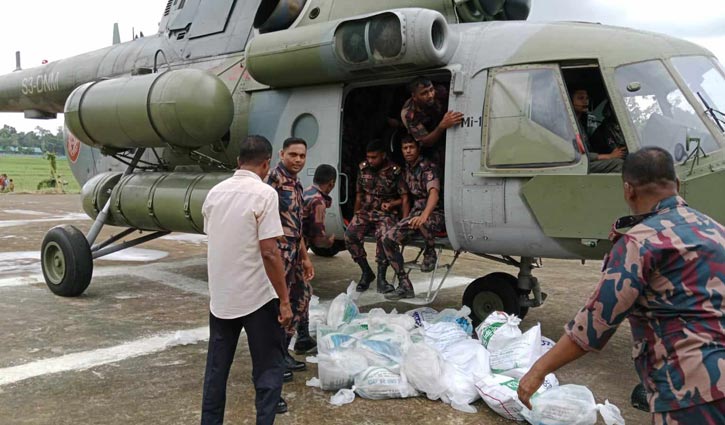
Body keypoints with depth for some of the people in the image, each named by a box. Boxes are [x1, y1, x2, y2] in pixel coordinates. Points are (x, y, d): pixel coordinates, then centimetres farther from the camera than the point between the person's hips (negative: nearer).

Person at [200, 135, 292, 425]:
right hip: (256, 296, -6)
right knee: (268, 368, 6)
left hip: (220, 296, 6)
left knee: (216, 366, 16)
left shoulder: (214, 193, 6)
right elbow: (269, 252, -19)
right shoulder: (264, 193, -14)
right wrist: (284, 300, -13)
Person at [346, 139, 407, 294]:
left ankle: (381, 278, -20)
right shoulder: (363, 168, 6)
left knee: (384, 237, -35)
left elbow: (404, 198, -5)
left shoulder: (394, 171, -7)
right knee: (350, 235, -22)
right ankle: (366, 272, -5)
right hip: (365, 211, 4)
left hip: (386, 213, -4)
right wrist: (356, 216, 12)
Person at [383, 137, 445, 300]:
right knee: (388, 239, -11)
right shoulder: (406, 170, 11)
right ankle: (405, 286, -8)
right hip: (416, 213, 8)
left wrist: (424, 216, -50)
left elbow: (434, 193, -33)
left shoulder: (428, 168, -15)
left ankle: (430, 253, -10)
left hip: (435, 214, -7)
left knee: (423, 223, -44)